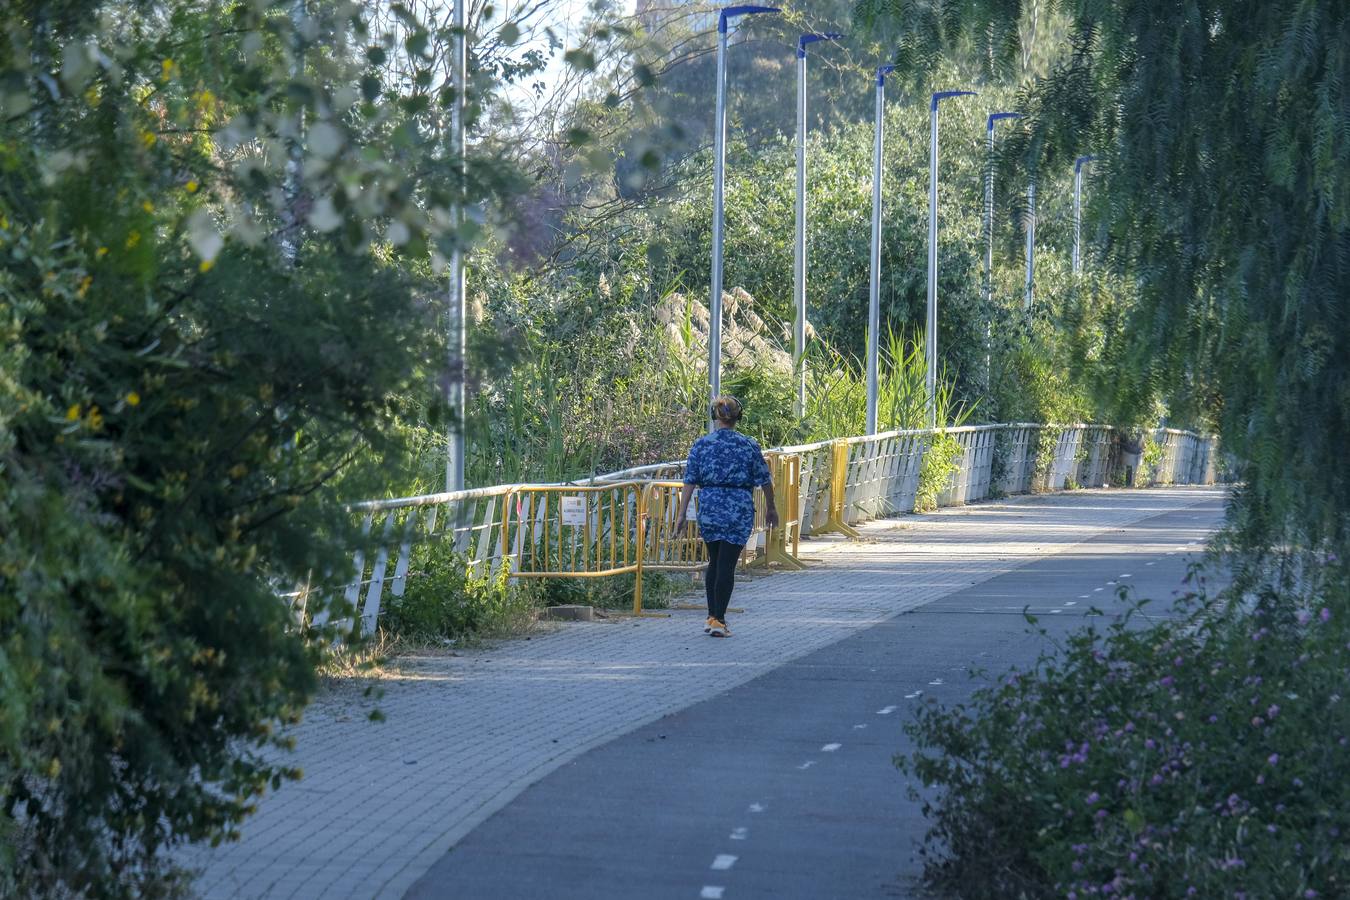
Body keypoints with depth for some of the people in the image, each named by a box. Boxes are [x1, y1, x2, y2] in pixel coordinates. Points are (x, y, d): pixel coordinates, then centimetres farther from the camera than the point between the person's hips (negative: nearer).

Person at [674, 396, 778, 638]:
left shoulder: (701, 445, 1)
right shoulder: (749, 446, -1)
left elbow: (690, 481, -1)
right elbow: (764, 481, 4)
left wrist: (682, 514, 1)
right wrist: (770, 508, 17)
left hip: (709, 509, 2)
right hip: (739, 509, -2)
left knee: (714, 562, 17)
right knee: (727, 565, -2)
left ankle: (711, 617, 18)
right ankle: (719, 620, -6)